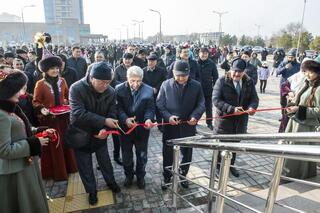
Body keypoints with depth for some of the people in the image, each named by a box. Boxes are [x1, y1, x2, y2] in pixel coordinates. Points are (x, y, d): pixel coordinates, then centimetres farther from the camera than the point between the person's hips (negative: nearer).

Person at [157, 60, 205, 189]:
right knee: (168, 154, 13)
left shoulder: (196, 86, -3)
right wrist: (168, 116, -19)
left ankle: (183, 176, 42)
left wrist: (195, 116, -19)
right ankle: (167, 177, 36)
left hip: (188, 127, 1)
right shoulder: (166, 85, -5)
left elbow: (201, 105, 0)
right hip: (170, 126, -1)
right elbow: (159, 104, -3)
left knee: (187, 154, 18)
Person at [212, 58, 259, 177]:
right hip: (224, 119, -4)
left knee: (235, 143, 19)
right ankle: (218, 166, 29)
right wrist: (232, 109, -28)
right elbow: (216, 100, -17)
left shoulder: (249, 82, 3)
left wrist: (252, 107, -21)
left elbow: (254, 98, 3)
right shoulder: (222, 81, -10)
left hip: (241, 120, 4)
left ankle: (231, 165, 40)